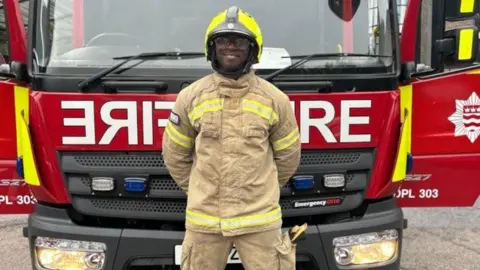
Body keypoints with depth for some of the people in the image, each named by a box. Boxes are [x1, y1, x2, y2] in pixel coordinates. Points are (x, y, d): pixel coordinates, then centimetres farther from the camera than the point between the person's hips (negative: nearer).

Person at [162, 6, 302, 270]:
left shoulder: (275, 99, -2)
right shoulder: (190, 97, -1)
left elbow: (288, 155, 10)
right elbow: (174, 154, 9)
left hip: (259, 219, 0)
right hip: (204, 218, 1)